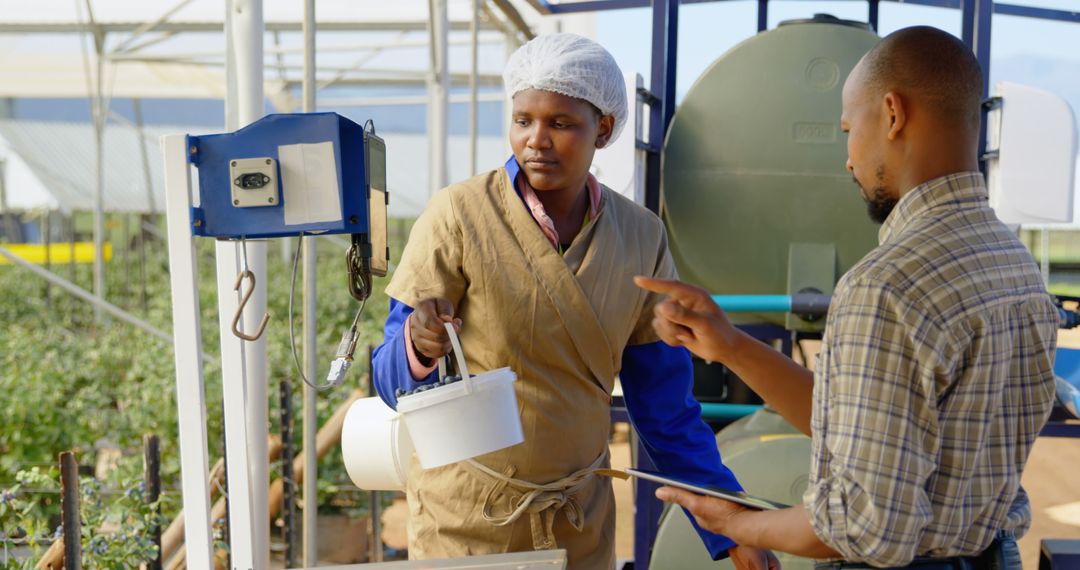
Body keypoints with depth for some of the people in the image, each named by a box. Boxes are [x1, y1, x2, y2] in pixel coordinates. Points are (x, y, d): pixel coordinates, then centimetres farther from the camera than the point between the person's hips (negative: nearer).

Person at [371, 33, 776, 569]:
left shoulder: (641, 237, -4)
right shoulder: (457, 215, -14)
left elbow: (667, 410, 2)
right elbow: (393, 380, -10)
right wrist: (419, 347, -31)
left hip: (580, 516, 3)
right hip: (465, 518, -3)